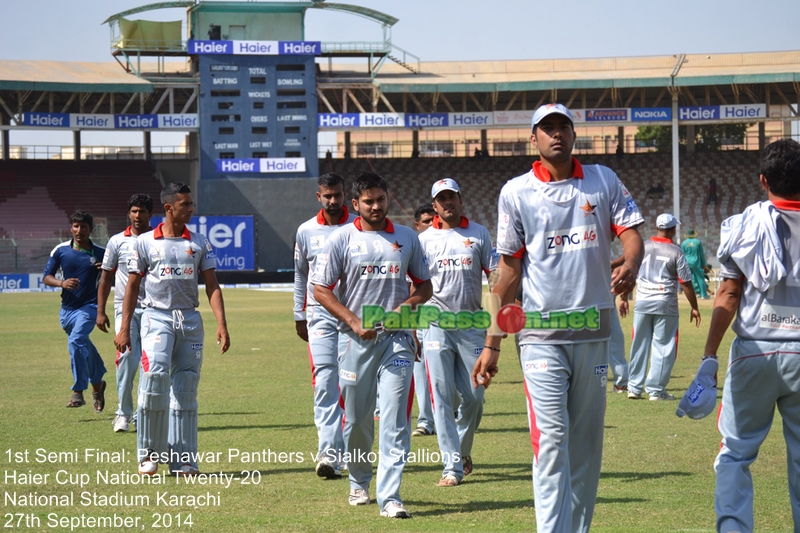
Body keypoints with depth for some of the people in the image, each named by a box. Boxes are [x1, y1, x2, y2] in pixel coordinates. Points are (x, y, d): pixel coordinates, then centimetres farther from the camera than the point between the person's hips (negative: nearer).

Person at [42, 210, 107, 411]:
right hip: (67, 309, 4)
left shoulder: (100, 253, -3)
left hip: (89, 306, -4)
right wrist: (61, 283, -16)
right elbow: (46, 277, 4)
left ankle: (78, 392, -21)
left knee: (76, 341, -25)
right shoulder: (61, 250, 0)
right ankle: (97, 384, 41)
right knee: (83, 348, 17)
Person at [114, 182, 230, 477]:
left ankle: (182, 460, 7)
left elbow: (212, 286, 5)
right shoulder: (145, 242, 3)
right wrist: (124, 328, 2)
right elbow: (132, 287, 6)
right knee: (156, 374, -20)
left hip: (190, 320, 3)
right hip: (157, 317, -3)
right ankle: (149, 453, -8)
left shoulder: (200, 243, 8)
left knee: (186, 389, 2)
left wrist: (221, 324, -6)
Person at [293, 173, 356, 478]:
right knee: (325, 382, -10)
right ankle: (329, 454, -16)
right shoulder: (306, 231, 7)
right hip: (320, 315, 0)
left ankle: (350, 449, 16)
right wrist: (299, 316, 15)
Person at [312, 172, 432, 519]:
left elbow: (424, 284, 17)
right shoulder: (342, 239, 2)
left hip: (397, 337, 1)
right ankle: (359, 483, 30)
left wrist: (409, 304, -5)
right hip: (356, 339, -1)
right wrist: (353, 321, -10)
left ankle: (389, 496, -12)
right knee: (357, 418, 8)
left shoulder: (406, 238, 9)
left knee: (394, 418, -9)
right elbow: (321, 289, 1)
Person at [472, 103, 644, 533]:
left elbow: (630, 232, -1)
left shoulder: (603, 180, 8)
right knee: (552, 437, -12)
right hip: (541, 332, -3)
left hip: (593, 331, 3)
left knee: (587, 439, 8)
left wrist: (630, 264, -26)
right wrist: (492, 343, 1)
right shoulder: (516, 192, 3)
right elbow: (509, 269, 4)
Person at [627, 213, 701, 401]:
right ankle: (656, 390, 3)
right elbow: (686, 282, -6)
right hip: (665, 304, -3)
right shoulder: (675, 251, -7)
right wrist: (694, 307, 2)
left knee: (639, 345, 11)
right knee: (663, 347, 4)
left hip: (642, 302, 4)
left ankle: (634, 387, 14)